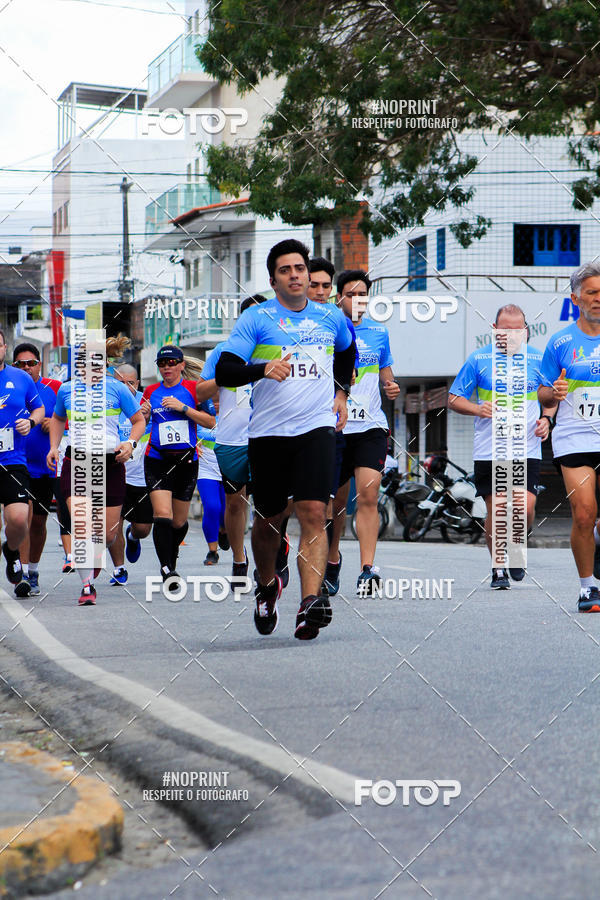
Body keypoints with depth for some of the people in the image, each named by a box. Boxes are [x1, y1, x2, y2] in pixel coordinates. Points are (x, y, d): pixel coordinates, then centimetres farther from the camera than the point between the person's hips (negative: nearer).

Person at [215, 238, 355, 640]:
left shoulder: (331, 317, 11)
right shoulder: (256, 318, -1)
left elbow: (347, 352, 34)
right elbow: (224, 371, -9)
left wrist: (341, 393, 21)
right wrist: (263, 369, -25)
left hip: (317, 428, 1)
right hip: (268, 433, -1)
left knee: (314, 513, -16)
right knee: (268, 520, 10)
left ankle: (311, 601, -24)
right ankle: (267, 585, 37)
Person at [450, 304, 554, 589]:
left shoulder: (538, 359, 6)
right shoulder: (478, 360, 2)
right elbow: (453, 399, 6)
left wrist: (546, 419, 0)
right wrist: (478, 408, -13)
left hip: (527, 450, 1)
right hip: (489, 450, -1)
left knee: (525, 507, -10)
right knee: (495, 510, -2)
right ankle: (498, 568, 14)